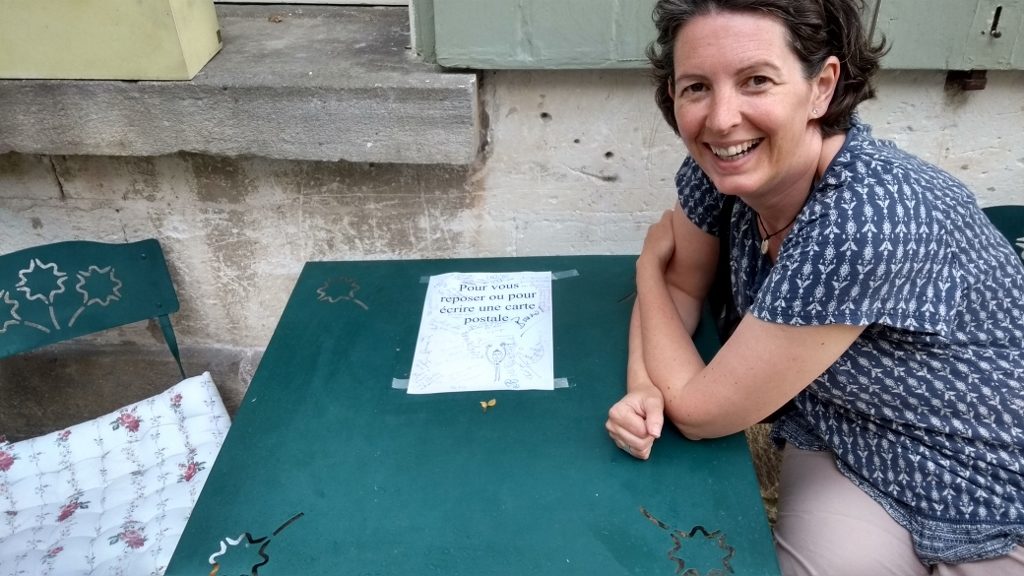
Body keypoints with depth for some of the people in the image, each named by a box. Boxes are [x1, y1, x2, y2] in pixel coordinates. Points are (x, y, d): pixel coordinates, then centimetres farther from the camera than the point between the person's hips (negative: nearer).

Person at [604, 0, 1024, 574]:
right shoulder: (721, 168, -15)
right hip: (847, 447, 5)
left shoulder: (867, 220, -34)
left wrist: (648, 264, -11)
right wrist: (643, 389, -19)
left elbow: (698, 412, -26)